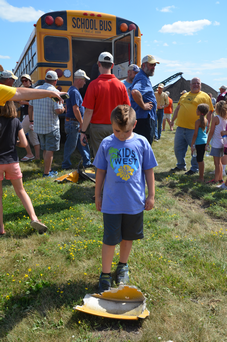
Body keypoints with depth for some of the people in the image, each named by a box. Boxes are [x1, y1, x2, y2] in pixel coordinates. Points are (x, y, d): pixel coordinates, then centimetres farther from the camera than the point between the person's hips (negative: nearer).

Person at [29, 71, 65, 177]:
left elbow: (30, 107, 12)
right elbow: (57, 110, -21)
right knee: (50, 150, 2)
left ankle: (48, 169, 28)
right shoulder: (54, 91, -14)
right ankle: (46, 173, 6)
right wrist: (63, 109, 1)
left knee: (45, 149, 18)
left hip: (38, 126, 6)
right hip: (51, 126, -6)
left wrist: (31, 120, 23)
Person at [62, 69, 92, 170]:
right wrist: (81, 123, -18)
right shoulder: (74, 92, -18)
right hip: (73, 123, -10)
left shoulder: (72, 90, 15)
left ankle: (87, 162, 22)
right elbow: (75, 109, -24)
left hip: (76, 123, 10)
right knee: (71, 145, 1)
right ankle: (66, 165, 13)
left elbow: (67, 107, 21)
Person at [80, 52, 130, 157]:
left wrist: (83, 131, -5)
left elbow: (89, 111, -12)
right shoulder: (120, 85, -1)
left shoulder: (94, 84, -10)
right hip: (115, 128, 3)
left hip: (98, 128, -3)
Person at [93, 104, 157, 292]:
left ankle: (123, 266, 41)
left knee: (128, 237, 18)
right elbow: (101, 172, 2)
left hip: (135, 202, 1)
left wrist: (151, 195, 4)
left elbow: (149, 170, 2)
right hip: (112, 203, -1)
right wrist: (98, 196, 7)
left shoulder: (142, 143, -7)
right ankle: (105, 274, 24)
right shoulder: (107, 144, -7)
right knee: (110, 240, 6)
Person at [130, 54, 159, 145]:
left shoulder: (145, 78, 19)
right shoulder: (142, 78, -16)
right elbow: (135, 92, -36)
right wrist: (143, 106, -24)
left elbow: (132, 89, 36)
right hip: (144, 119, -11)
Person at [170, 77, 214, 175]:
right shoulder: (184, 96, 17)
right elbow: (178, 108, 23)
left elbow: (209, 112, -2)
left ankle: (194, 168, 20)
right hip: (181, 127, 5)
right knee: (178, 148, 11)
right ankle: (181, 165, 30)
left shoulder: (205, 96, 1)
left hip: (194, 129, -5)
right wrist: (173, 120, 17)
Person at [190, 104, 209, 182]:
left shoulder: (198, 121, -17)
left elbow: (195, 134, -16)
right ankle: (202, 175, 26)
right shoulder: (206, 120, 7)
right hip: (205, 141, 8)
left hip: (199, 143, -8)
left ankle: (201, 178, 4)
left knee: (199, 160, -1)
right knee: (200, 159, 18)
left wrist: (192, 145, -11)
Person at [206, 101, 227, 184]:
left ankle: (216, 180, 5)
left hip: (216, 143, -8)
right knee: (219, 162, 18)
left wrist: (207, 143, -9)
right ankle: (220, 178, 26)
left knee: (217, 163, -2)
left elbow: (211, 132, -15)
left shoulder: (215, 118, -15)